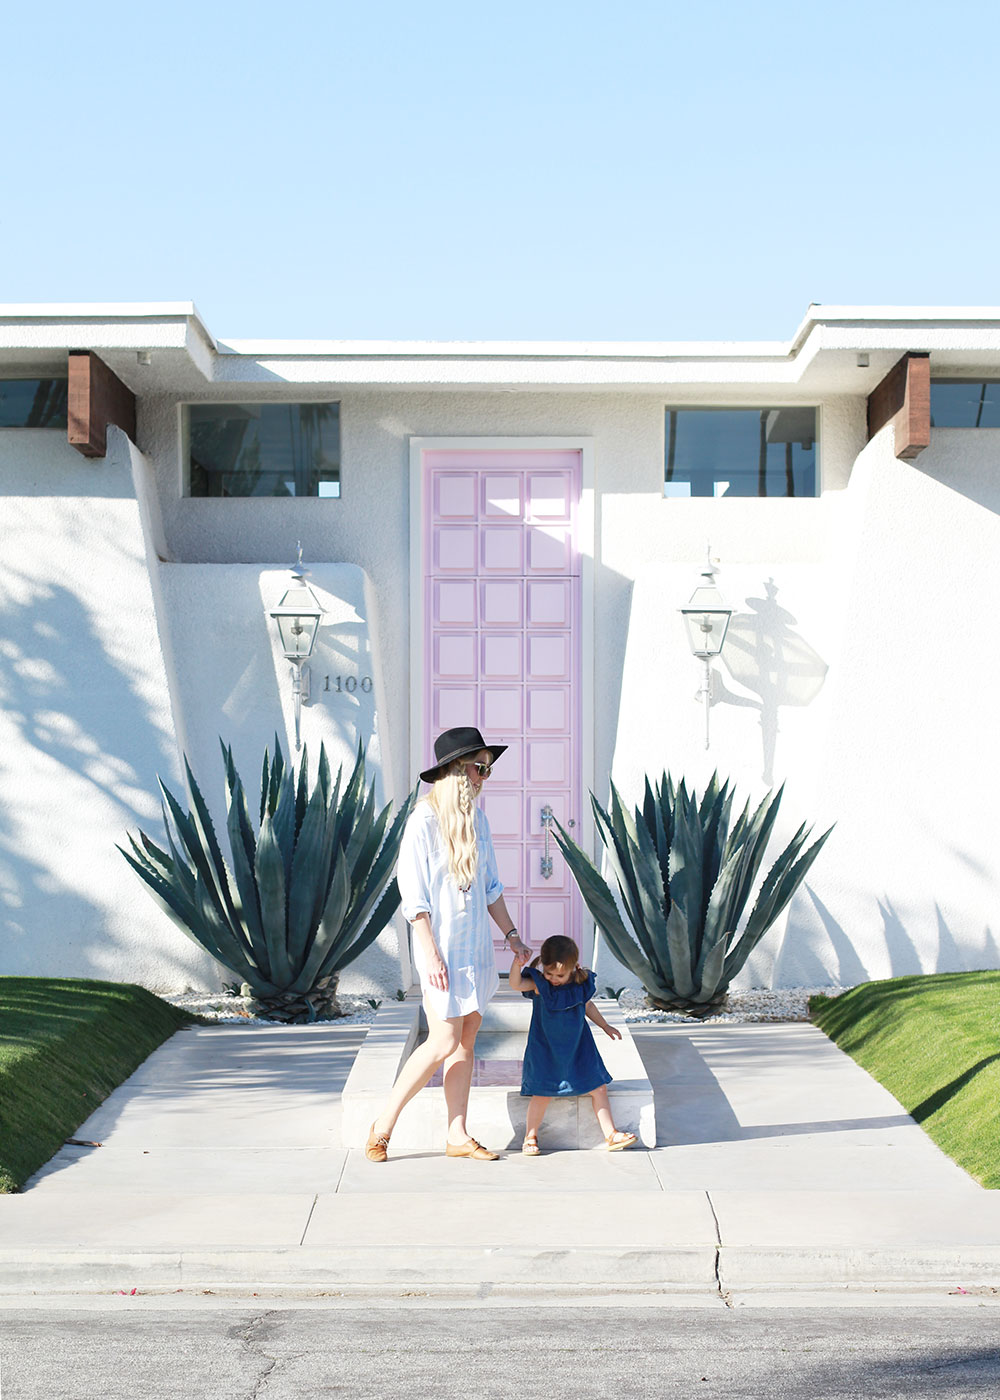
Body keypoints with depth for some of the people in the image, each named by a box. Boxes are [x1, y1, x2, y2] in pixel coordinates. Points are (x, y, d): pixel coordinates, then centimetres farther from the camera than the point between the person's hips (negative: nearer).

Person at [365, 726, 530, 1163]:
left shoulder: (477, 819, 8)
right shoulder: (423, 821, -14)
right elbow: (413, 896, -15)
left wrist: (511, 934, 16)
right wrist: (431, 954, -19)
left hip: (475, 946, 7)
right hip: (443, 949, -7)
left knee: (467, 1038, 8)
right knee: (444, 1042, -7)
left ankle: (458, 1136, 15)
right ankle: (383, 1125, 6)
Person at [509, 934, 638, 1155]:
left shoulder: (581, 984, -3)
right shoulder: (539, 984, -14)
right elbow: (516, 985, -32)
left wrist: (605, 1027, 26)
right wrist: (517, 964, -50)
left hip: (578, 1048, 4)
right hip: (546, 1049, -4)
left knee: (599, 1087, 2)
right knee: (542, 1093, -12)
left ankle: (611, 1135, 15)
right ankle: (530, 1137, 8)